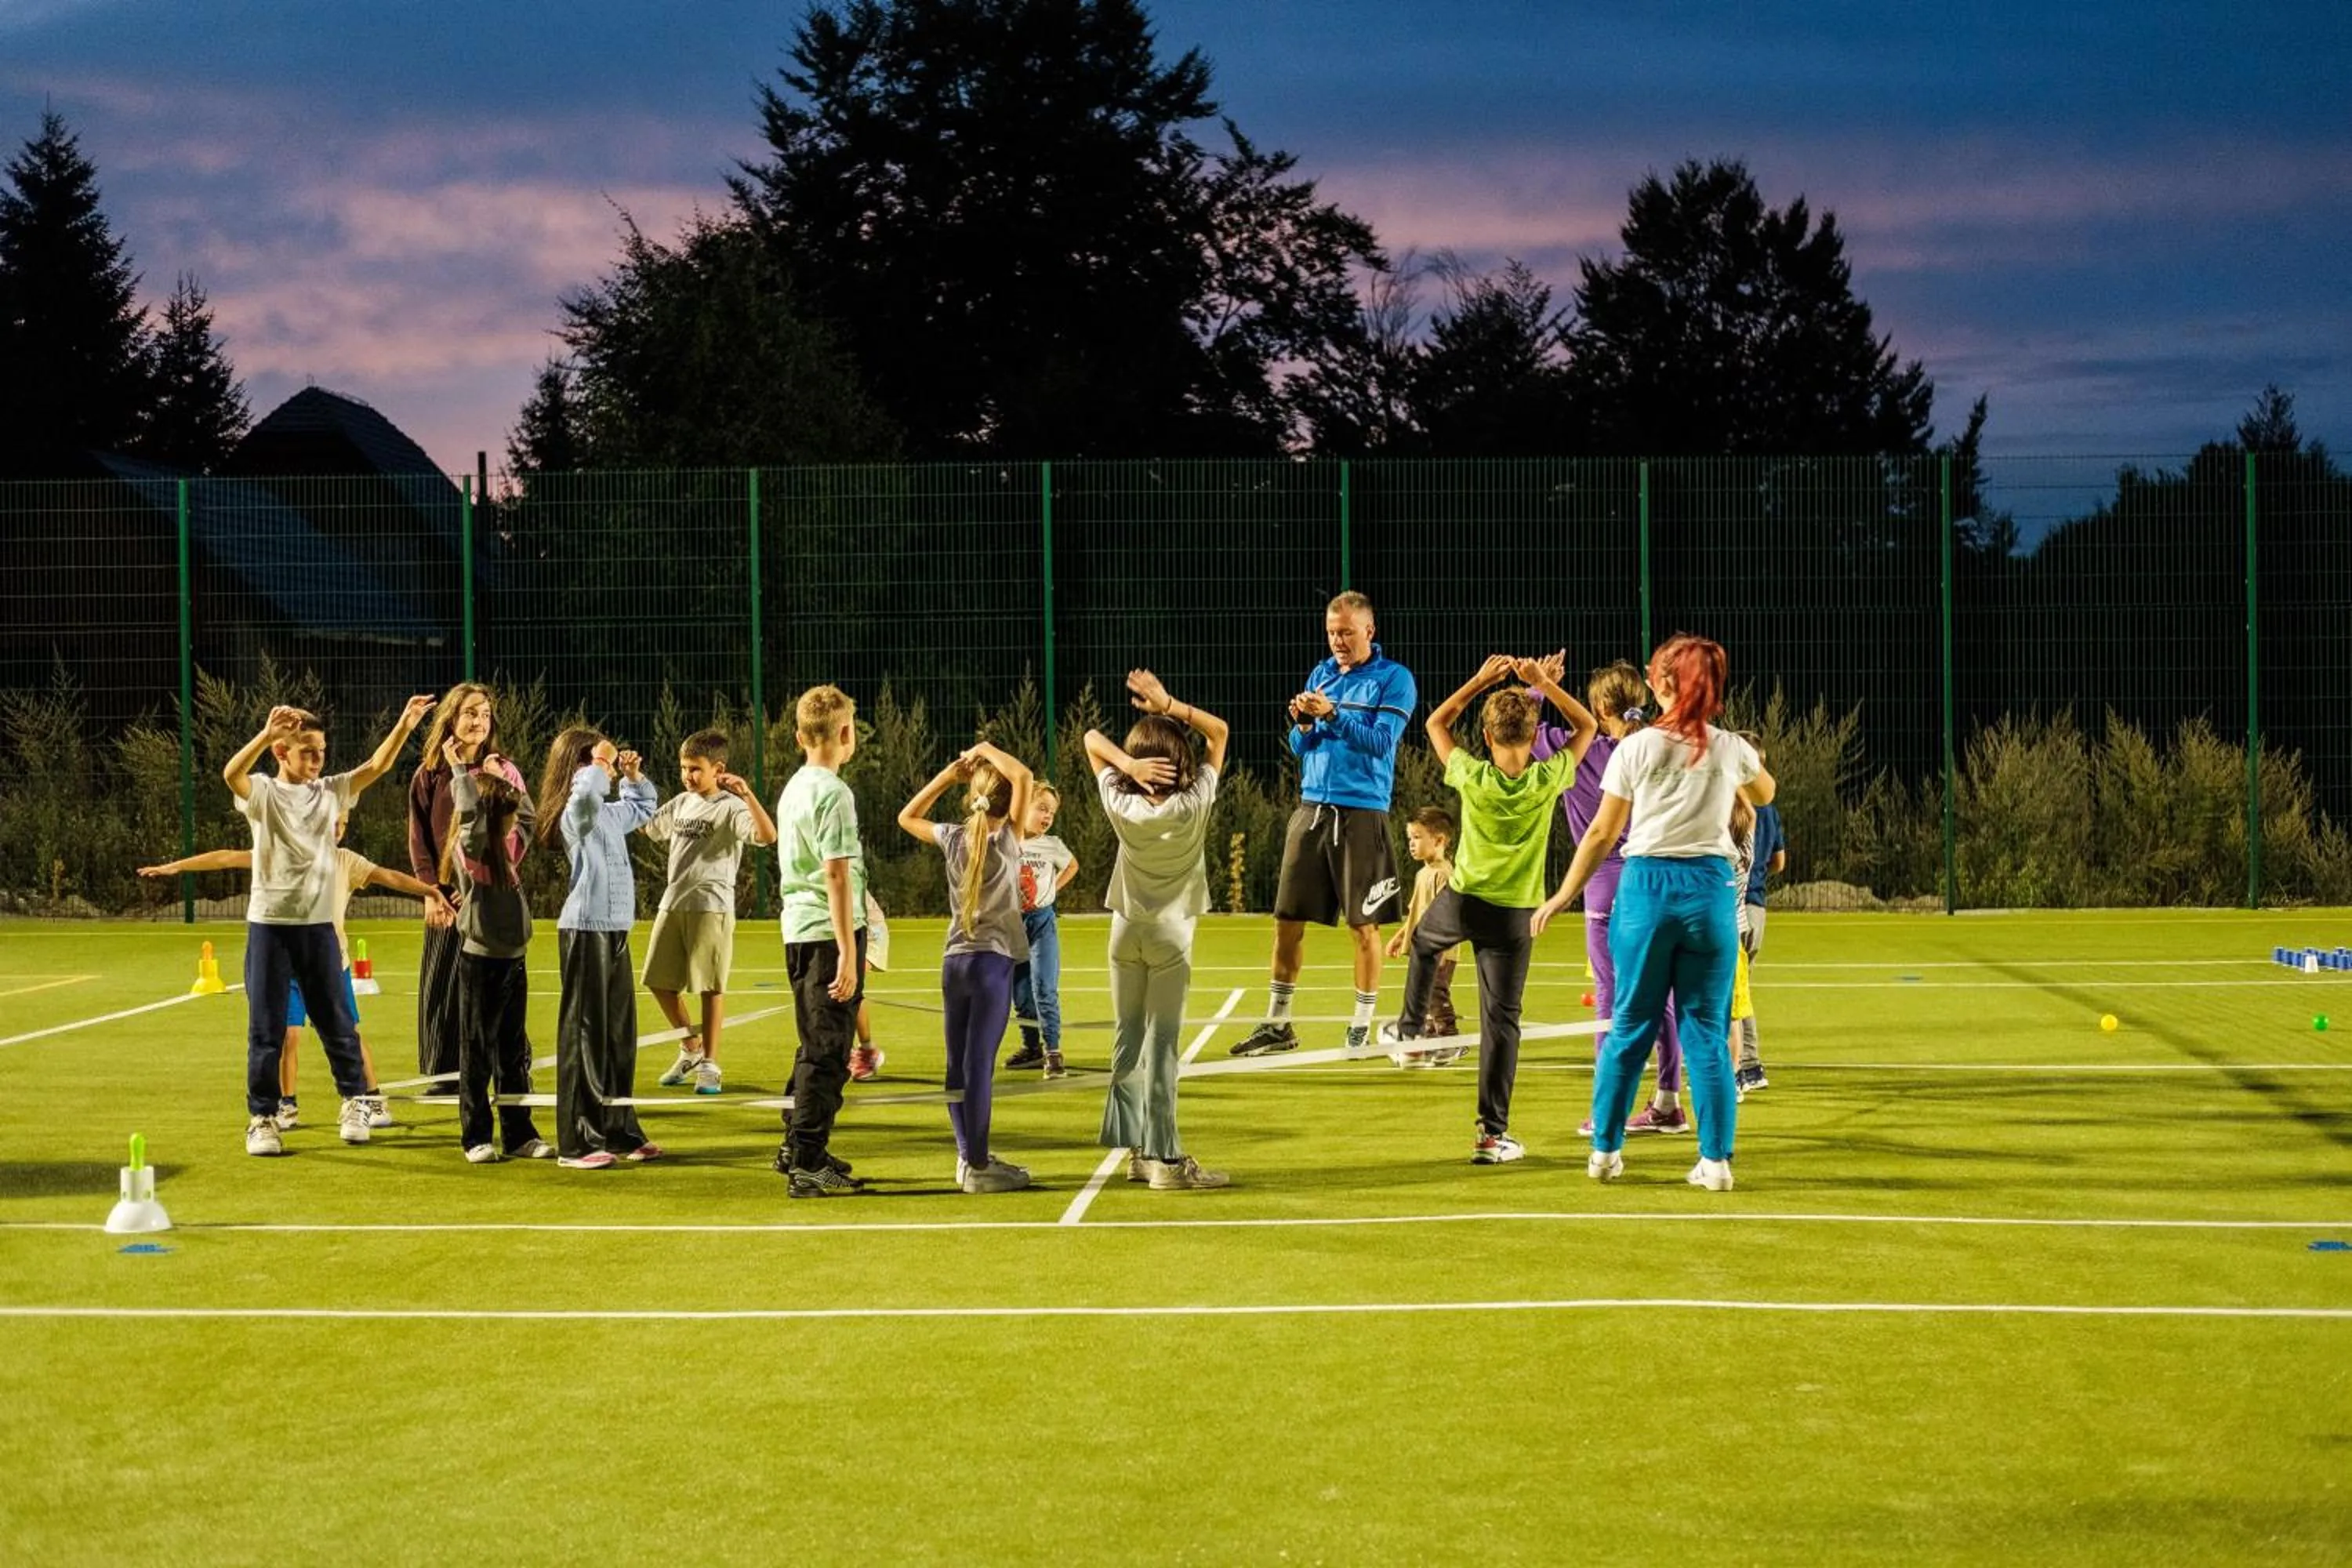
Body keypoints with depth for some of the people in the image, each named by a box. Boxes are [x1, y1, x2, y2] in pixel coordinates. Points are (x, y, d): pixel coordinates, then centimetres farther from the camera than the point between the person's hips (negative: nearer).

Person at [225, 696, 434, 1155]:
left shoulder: (331, 791, 8)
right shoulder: (263, 793, -3)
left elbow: (376, 766, -2)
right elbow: (231, 774, -24)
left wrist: (404, 727, -18)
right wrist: (267, 734, -40)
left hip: (319, 925, 3)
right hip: (270, 924, -3)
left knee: (338, 1022, 8)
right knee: (266, 1028, 2)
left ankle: (354, 1103, 24)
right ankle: (261, 1118, 10)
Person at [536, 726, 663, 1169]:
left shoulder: (610, 814, 16)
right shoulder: (575, 813, -12)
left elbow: (645, 807, 37)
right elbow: (587, 793, -37)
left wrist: (633, 775, 20)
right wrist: (601, 763, -20)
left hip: (615, 932, 9)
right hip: (586, 931, -9)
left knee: (619, 1035, 14)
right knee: (585, 1035, -7)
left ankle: (620, 1133, 22)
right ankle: (577, 1144, -5)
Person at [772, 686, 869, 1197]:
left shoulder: (793, 788, 14)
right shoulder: (833, 793, -13)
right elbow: (836, 874, -18)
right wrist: (848, 953, -20)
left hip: (798, 930, 9)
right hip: (829, 931, -9)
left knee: (815, 1046, 19)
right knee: (827, 1052, -6)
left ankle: (796, 1149, 26)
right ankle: (808, 1164, -6)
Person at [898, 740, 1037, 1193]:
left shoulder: (953, 838, 6)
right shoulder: (1006, 839, -8)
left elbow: (907, 818, 24)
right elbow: (1022, 776, -18)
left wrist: (948, 775, 19)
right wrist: (987, 751, -3)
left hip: (953, 961, 6)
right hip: (993, 960, -6)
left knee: (959, 1065, 10)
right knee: (979, 1064, -7)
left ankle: (969, 1155, 20)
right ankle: (978, 1167, -6)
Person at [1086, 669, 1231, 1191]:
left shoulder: (1121, 805, -10)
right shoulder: (1193, 805, -16)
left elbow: (1093, 738, -1)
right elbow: (1219, 732, -7)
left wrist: (1128, 765, -18)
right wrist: (1169, 706, -15)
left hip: (1126, 929, 3)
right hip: (1172, 932, -3)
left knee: (1128, 1038, 10)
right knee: (1162, 1043, -5)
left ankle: (1136, 1149, 13)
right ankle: (1165, 1158, -7)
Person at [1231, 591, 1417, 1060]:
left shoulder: (1394, 679, -3)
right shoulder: (1322, 675, 13)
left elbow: (1381, 742, -13)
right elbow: (1300, 748, 13)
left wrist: (1332, 715, -22)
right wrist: (1303, 725, -9)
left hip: (1362, 813, -5)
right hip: (1312, 806, 5)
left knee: (1363, 926, 1)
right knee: (1287, 920, 4)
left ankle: (1362, 1027, 11)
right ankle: (1277, 1024, 12)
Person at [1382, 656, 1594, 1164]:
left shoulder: (1473, 778, -14)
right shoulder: (1547, 781, -14)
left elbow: (1436, 722, 4)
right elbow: (1586, 726, 4)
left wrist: (1481, 680, 2)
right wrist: (1543, 682, -2)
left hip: (1462, 901, 1)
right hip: (1515, 913, 0)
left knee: (1424, 942, 37)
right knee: (1501, 1020, 0)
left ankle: (1410, 1027, 49)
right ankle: (1492, 1133, -2)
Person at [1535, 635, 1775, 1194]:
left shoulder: (1636, 749, -3)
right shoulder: (1732, 750, 1)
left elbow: (1602, 833, 0)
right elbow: (1764, 796, 24)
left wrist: (1563, 895, 9)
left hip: (1646, 886, 0)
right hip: (1711, 889, 1)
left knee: (1630, 1025, 11)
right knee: (1707, 1031, 6)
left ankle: (1605, 1150, 16)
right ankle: (1715, 1160, 4)